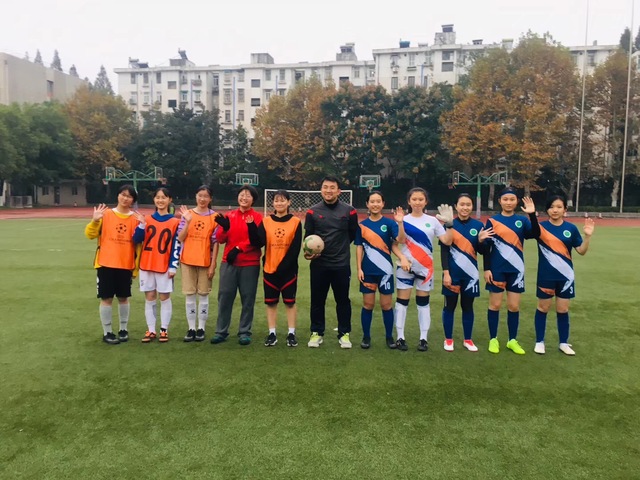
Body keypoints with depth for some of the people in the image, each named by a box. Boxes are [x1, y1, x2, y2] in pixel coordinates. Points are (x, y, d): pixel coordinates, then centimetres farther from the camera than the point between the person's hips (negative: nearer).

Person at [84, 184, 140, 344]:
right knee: (106, 298, 3)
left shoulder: (135, 218, 1)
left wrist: (137, 266, 4)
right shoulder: (106, 214, -1)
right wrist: (94, 220, -22)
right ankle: (107, 332, 15)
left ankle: (123, 329, 26)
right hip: (106, 263, -1)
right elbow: (90, 235, -3)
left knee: (123, 297, 11)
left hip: (126, 265, 1)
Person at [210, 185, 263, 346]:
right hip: (229, 263, 3)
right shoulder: (229, 215, 9)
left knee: (247, 298, 3)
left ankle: (244, 332, 14)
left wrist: (238, 248, -17)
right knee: (224, 296, 4)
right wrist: (225, 228, -15)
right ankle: (221, 331, 14)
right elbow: (220, 239, 4)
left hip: (250, 264, -3)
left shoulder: (257, 217, 0)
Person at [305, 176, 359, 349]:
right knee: (317, 300, 9)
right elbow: (308, 236, 5)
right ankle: (317, 333, 23)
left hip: (342, 264, 0)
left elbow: (353, 234, 9)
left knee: (343, 300, 8)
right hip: (318, 264, 1)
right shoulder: (313, 211, 2)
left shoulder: (349, 211, -1)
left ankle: (344, 334, 22)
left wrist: (340, 246, 4)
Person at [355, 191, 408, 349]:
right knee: (368, 304, 7)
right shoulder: (362, 225, 1)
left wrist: (400, 223, -30)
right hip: (368, 271, 1)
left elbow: (401, 240, -16)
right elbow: (359, 248, 3)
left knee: (386, 305, 7)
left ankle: (389, 337, 21)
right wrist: (359, 268, -2)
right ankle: (366, 337, 20)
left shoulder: (389, 223, -3)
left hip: (385, 270, -1)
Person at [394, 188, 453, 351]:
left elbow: (447, 241, -2)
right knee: (402, 301, 0)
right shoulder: (403, 220, 0)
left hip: (425, 268, 2)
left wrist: (449, 223, -12)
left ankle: (423, 338, 15)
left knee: (423, 302, 8)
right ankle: (400, 337, 10)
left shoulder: (432, 221, 4)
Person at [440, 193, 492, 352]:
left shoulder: (478, 225, 2)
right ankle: (448, 339, 21)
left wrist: (481, 240, -16)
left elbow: (482, 251, 5)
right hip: (453, 273, -2)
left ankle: (468, 340, 25)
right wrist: (446, 273, -12)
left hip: (470, 274, 2)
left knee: (468, 306, 12)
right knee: (450, 306, 7)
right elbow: (444, 251, -6)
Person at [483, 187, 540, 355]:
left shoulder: (522, 220, 4)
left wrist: (532, 214, -25)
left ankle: (512, 340, 20)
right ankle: (493, 339, 17)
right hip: (497, 269, -2)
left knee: (514, 306, 6)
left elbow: (535, 234, -15)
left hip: (516, 269, 2)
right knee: (495, 305, 4)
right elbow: (487, 247, -2)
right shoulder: (492, 220, 0)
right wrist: (486, 268, -7)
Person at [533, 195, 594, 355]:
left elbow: (581, 251, 0)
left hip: (565, 276, 2)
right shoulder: (542, 226, -6)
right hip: (546, 276, -2)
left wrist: (587, 236, -17)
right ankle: (539, 341, 20)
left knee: (563, 310, 10)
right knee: (543, 308, 9)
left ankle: (564, 343, 24)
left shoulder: (571, 228, 0)